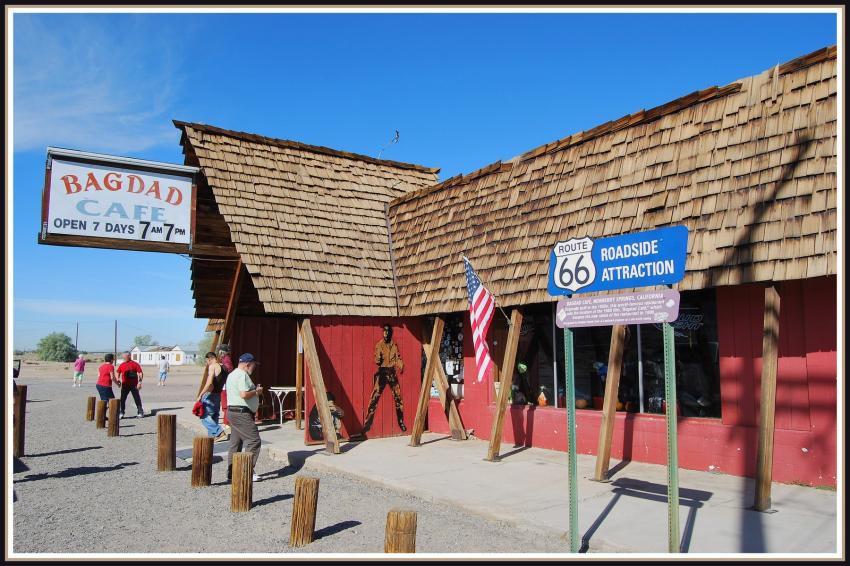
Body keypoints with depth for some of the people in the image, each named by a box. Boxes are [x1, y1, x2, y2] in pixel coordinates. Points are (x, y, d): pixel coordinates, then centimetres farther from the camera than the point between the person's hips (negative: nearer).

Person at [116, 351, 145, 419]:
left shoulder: (135, 364, -5)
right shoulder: (122, 365, 8)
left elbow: (140, 373, -8)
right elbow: (118, 373, 19)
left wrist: (140, 382, -17)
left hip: (134, 385, -4)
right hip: (125, 385, 4)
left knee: (137, 399, 3)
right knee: (122, 399, 4)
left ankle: (140, 412, 12)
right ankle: (121, 413, 13)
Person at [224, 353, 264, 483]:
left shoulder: (232, 374, 20)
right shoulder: (242, 375, -14)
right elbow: (244, 394, -25)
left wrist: (254, 390, 18)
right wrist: (256, 391, -8)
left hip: (232, 412, 11)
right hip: (242, 413, -11)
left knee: (235, 443, 13)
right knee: (254, 440, -10)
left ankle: (231, 473, 17)